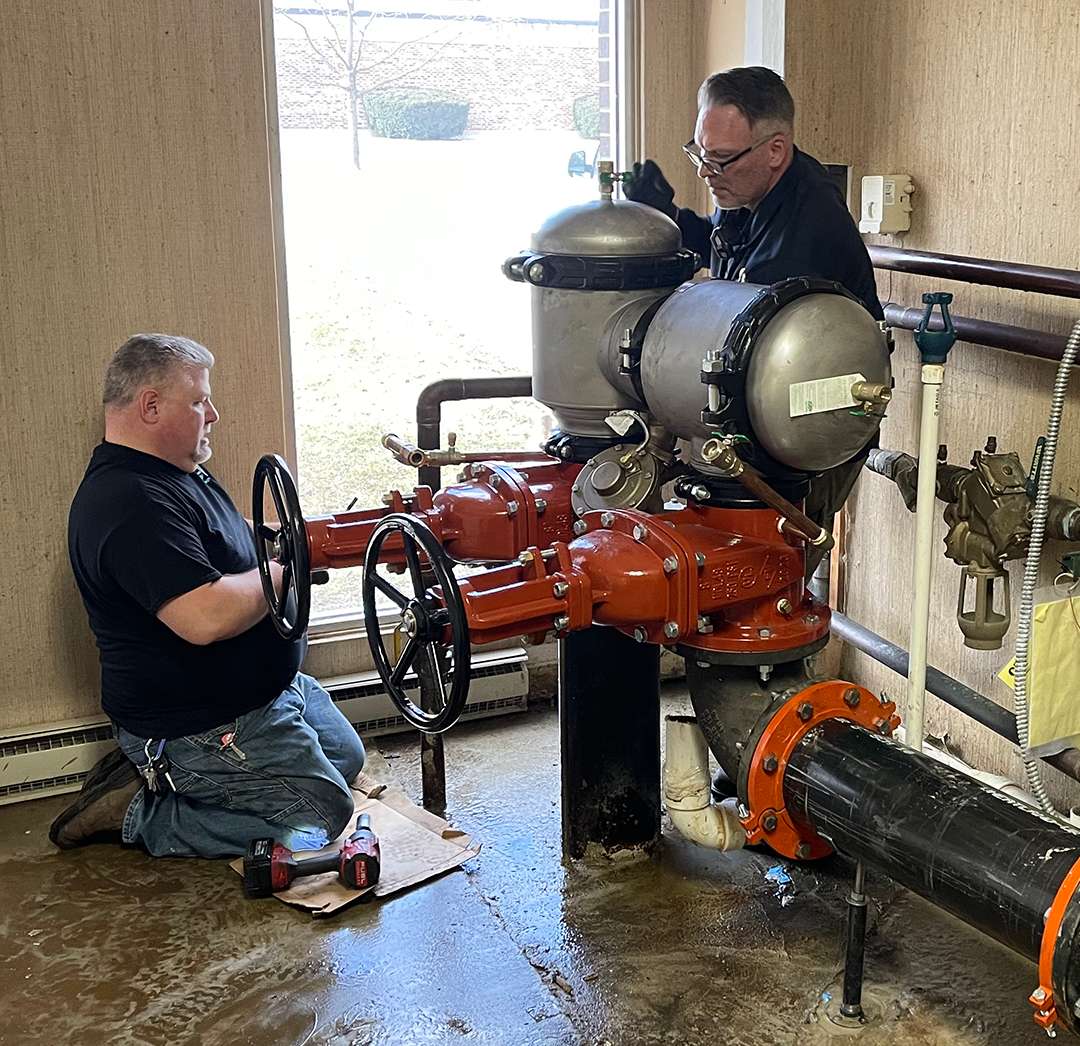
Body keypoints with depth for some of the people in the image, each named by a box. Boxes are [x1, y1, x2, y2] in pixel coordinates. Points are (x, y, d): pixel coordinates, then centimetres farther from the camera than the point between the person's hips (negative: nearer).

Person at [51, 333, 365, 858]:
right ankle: (139, 812, 1)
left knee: (347, 757, 24)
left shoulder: (174, 472, 9)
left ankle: (154, 774, 17)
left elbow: (238, 545, 24)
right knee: (322, 814, -6)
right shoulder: (132, 502, -28)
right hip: (201, 729, -11)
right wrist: (286, 568, -20)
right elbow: (206, 617, -37)